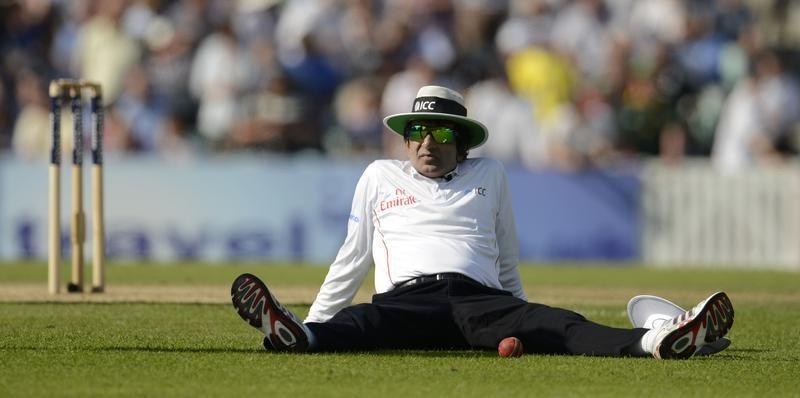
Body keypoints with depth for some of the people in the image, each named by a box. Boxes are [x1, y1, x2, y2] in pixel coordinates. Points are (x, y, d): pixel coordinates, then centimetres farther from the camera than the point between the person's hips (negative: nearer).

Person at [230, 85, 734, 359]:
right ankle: (296, 335, -72)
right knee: (364, 322, -37)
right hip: (406, 299, -1)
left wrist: (522, 327, 22)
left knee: (554, 325, -28)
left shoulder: (489, 175, 25)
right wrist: (314, 322, 17)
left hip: (481, 300, 1)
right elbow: (353, 259, 23)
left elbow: (508, 262, 27)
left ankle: (653, 342, -54)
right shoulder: (380, 177, 23)